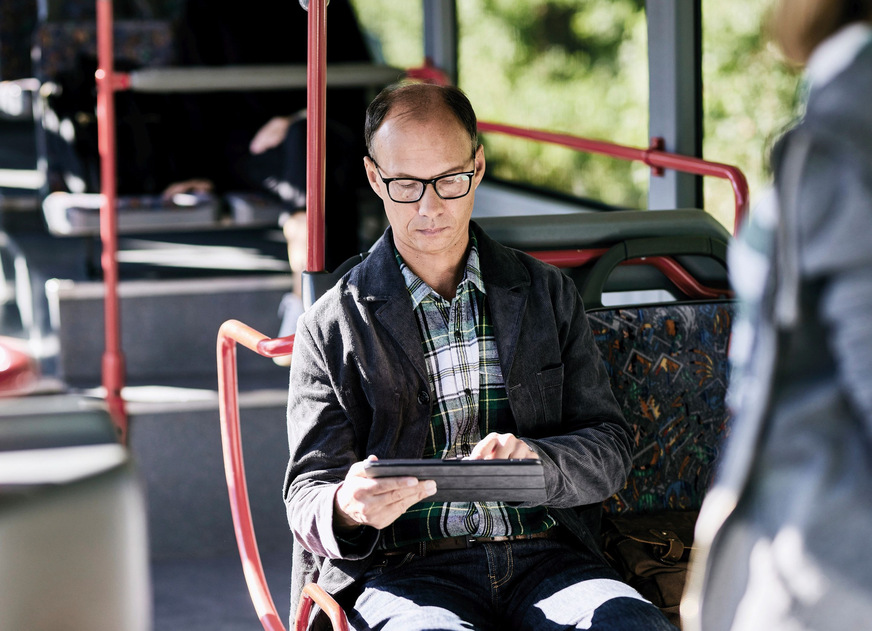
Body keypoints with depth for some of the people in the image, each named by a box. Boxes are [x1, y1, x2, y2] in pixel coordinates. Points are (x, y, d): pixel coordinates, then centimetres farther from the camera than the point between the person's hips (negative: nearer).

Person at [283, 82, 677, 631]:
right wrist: (348, 509, -19)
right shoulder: (333, 325, 10)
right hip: (404, 573, -2)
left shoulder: (547, 293, 17)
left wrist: (535, 460, -12)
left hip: (546, 558, 2)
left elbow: (610, 447, 12)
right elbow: (309, 494, 7)